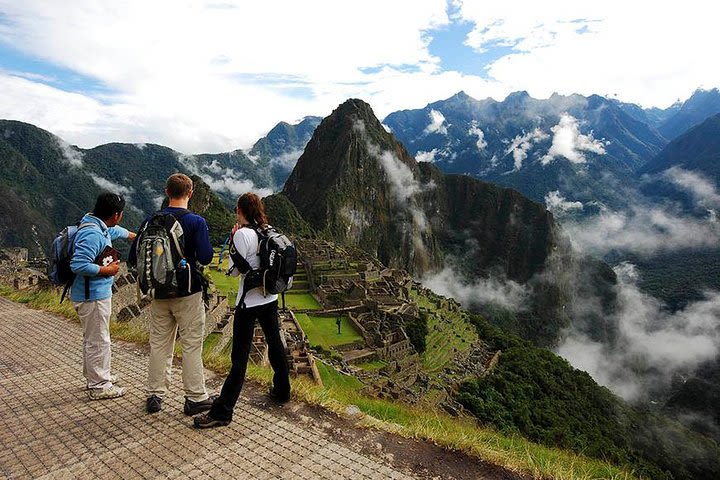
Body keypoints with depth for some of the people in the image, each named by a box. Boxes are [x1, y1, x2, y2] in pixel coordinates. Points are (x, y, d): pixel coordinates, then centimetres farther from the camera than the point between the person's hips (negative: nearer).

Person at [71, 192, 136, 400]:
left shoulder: (100, 228, 6)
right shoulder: (92, 235, -25)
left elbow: (115, 231, 30)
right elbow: (78, 265, -31)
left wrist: (132, 235, 46)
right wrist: (106, 270, -19)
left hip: (97, 293, 11)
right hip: (92, 296, -11)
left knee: (93, 338, 22)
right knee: (98, 341, 1)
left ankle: (96, 376, 38)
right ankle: (99, 386, 13)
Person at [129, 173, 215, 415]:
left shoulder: (150, 221, 0)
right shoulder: (196, 222, -13)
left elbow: (133, 258, 1)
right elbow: (205, 257, -20)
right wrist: (206, 243, 0)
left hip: (159, 293, 4)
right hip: (188, 294, -4)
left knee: (159, 344, 15)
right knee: (191, 346, 5)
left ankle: (155, 395, 25)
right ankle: (195, 397, 14)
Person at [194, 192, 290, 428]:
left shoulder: (243, 234, -16)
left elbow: (234, 270, -14)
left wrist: (232, 242, -3)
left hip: (249, 302, -7)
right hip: (270, 298, 7)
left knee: (239, 357, -1)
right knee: (275, 344, 21)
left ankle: (222, 411, 9)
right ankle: (282, 391, 37)